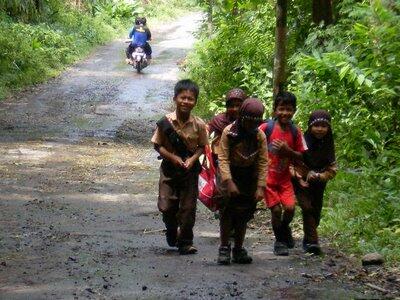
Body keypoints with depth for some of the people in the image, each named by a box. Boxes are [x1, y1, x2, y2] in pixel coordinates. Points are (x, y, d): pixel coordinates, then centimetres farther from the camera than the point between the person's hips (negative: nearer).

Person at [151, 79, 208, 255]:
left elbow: (202, 146, 2)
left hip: (190, 169, 0)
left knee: (188, 207, 3)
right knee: (166, 206, -2)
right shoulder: (166, 122, -11)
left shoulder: (199, 125, -9)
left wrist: (192, 159, -16)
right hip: (169, 168, 0)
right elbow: (157, 145, -3)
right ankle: (172, 232, 28)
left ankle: (185, 242, 16)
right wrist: (173, 157, -16)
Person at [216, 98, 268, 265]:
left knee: (244, 214, 6)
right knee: (227, 211, -9)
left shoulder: (260, 136, -10)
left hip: (249, 177, 3)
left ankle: (238, 250, 15)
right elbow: (223, 158, -20)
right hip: (229, 174, -3)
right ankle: (224, 248, -1)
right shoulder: (229, 132, -18)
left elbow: (263, 163, -8)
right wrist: (229, 182, -28)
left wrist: (260, 187, -15)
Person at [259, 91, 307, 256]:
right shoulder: (266, 128, -12)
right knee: (276, 209, -6)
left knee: (290, 208, -9)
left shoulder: (295, 132, -2)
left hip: (284, 177, 3)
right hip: (267, 176, -3)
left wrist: (288, 151, -15)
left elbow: (300, 156, 4)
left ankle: (284, 228, 25)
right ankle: (279, 241, 18)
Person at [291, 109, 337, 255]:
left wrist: (318, 176, -23)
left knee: (316, 211, 10)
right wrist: (299, 178, -26)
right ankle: (312, 241, -19)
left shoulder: (328, 146, -6)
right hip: (301, 182, -4)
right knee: (307, 207, -21)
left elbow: (332, 170, -5)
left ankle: (308, 240, 30)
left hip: (318, 184, 4)